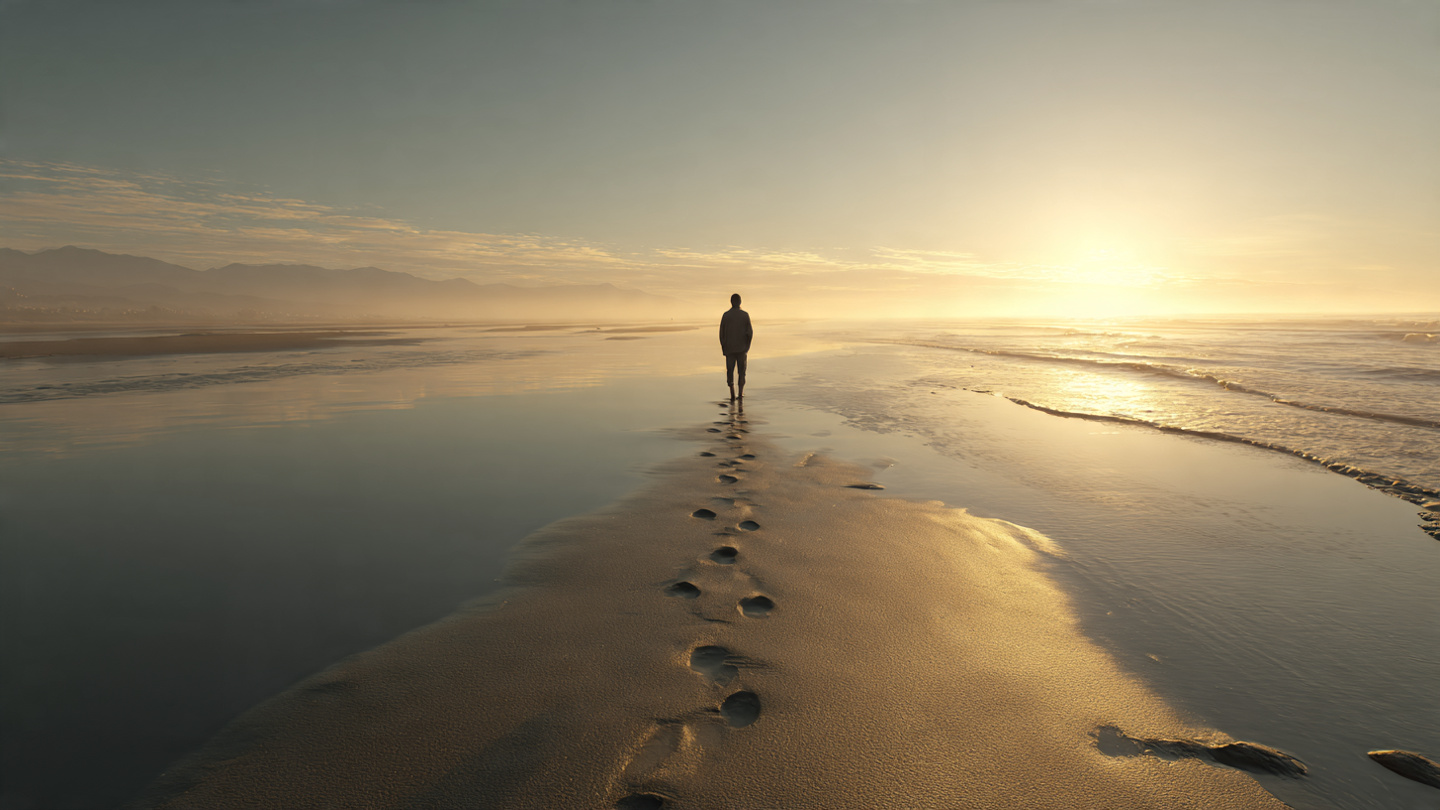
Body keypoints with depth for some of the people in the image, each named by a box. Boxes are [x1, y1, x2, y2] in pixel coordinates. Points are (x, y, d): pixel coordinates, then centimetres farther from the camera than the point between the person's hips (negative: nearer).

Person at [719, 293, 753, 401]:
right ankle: (741, 393, 10)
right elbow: (750, 333, -4)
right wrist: (747, 346, 8)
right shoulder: (745, 315, -2)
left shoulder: (726, 315, -2)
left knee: (730, 371, 6)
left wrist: (723, 348, 8)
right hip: (742, 348, 0)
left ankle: (732, 394, -7)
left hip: (729, 348, 0)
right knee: (741, 371, 12)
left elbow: (722, 333, -2)